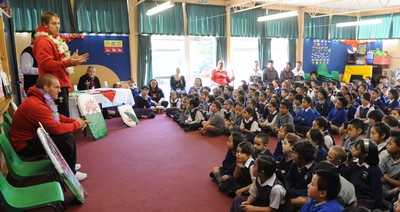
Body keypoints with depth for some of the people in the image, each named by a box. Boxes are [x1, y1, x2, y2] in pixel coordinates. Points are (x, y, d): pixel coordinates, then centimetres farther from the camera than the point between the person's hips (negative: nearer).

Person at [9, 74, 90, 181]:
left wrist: (74, 120, -5)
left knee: (67, 132, 9)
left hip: (34, 136, 10)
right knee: (68, 138, -22)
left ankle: (69, 164, 21)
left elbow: (56, 116, 11)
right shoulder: (36, 105, -30)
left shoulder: (41, 99, 2)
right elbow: (56, 128, -32)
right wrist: (76, 124, -16)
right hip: (25, 145, -10)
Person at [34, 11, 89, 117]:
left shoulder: (55, 39, 20)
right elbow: (46, 64, -21)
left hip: (62, 84, 10)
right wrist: (69, 62, -26)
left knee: (64, 117, 13)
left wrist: (72, 59, 12)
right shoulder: (43, 41, -11)